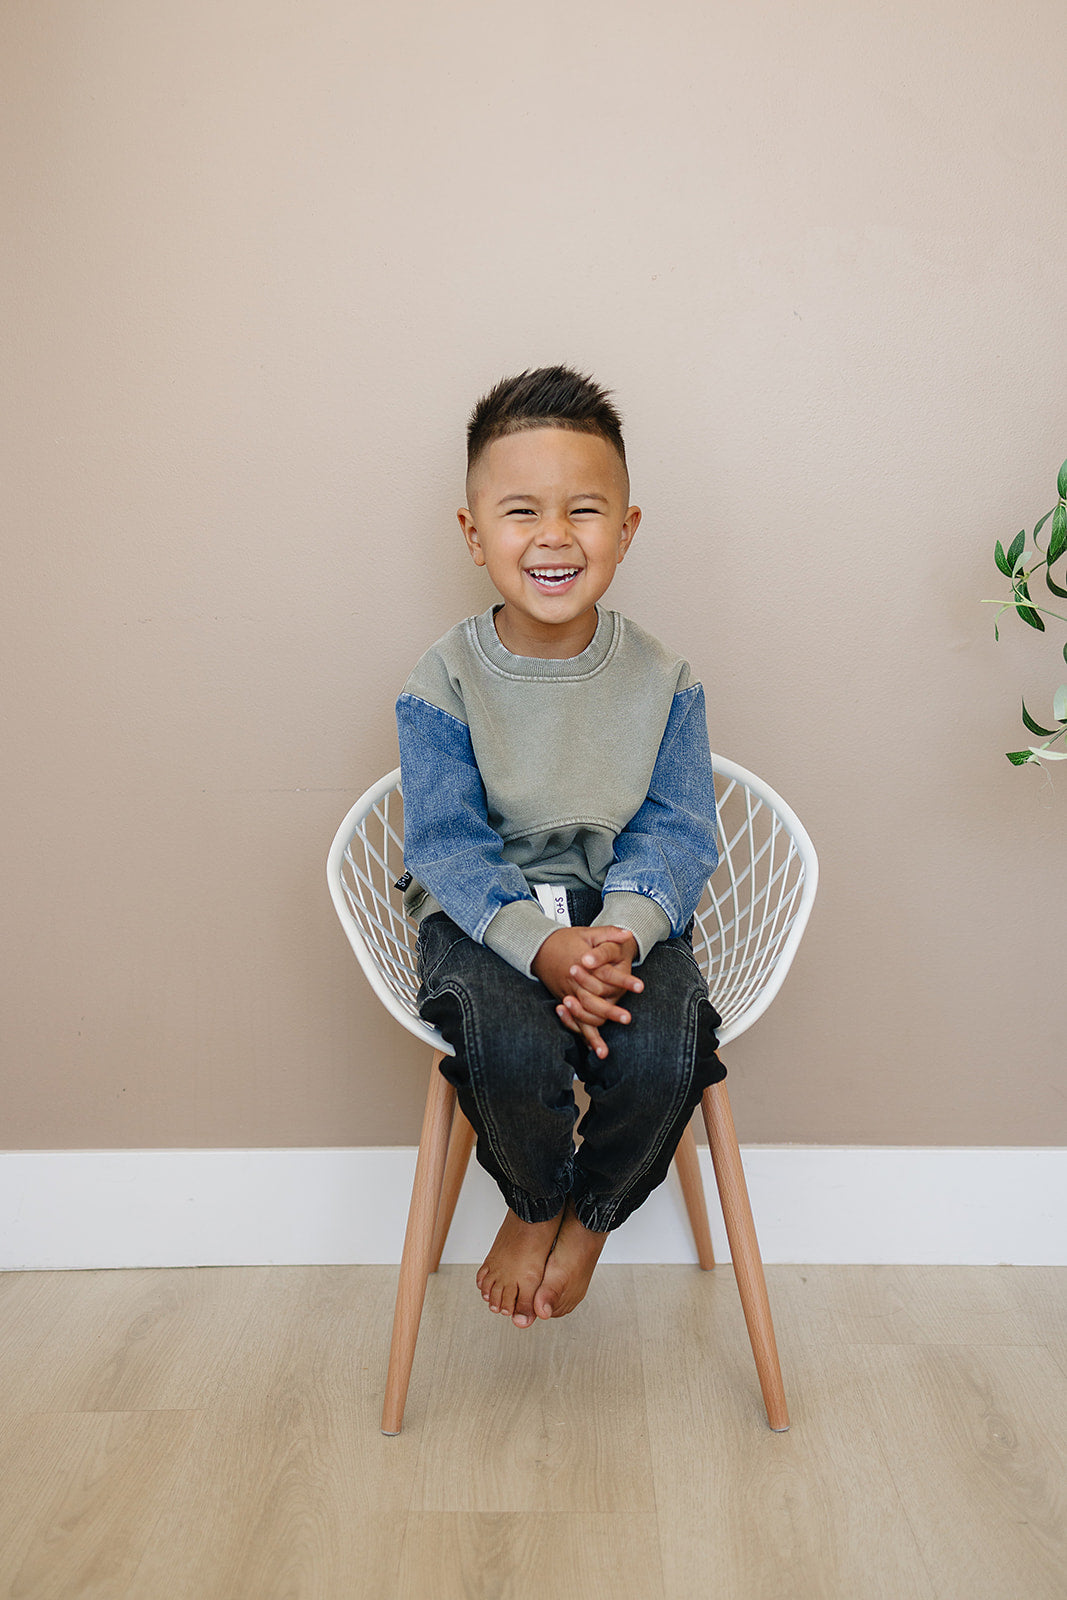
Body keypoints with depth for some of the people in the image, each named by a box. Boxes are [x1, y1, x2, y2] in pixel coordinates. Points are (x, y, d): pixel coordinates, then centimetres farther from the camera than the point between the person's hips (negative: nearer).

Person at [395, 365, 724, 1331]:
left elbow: (676, 833, -3)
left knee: (664, 1054, -27)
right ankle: (535, 1203, 7)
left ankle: (592, 1213, 10)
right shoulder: (444, 684, -7)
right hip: (484, 914, -1)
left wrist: (625, 930, -24)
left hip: (627, 910, 2)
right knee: (511, 1045, -31)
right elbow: (448, 844, -10)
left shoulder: (661, 680, -1)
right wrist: (541, 946, -27)